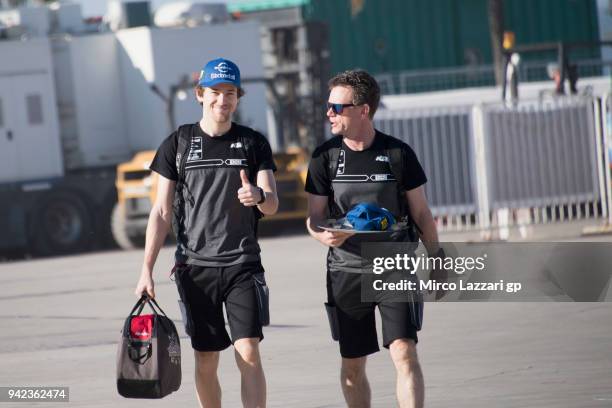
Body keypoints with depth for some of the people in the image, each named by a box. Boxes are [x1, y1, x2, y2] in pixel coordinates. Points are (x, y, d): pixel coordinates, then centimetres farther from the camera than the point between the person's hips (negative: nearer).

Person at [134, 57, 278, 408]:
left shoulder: (253, 143, 7)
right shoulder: (178, 143, 6)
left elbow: (273, 205, 0)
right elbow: (162, 212, 6)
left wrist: (259, 196, -25)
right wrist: (147, 269, -1)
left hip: (243, 263, -1)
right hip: (195, 265, 1)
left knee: (249, 351, -12)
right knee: (206, 359, 4)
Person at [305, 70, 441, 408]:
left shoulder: (398, 153, -1)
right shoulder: (325, 157, 1)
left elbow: (420, 212, 8)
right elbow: (315, 215, 4)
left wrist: (436, 260, 8)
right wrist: (323, 235, -19)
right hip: (347, 271, 2)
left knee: (404, 353, -16)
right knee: (352, 366, 7)